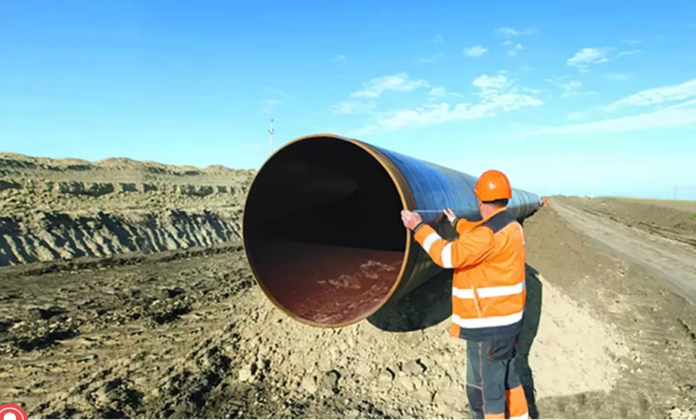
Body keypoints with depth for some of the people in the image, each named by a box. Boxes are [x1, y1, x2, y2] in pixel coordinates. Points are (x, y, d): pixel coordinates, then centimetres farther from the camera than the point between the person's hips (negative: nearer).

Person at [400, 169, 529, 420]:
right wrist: (456, 223, 39)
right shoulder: (510, 225, 7)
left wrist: (419, 227, -19)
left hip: (488, 325, -10)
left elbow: (449, 255, -27)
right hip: (505, 319, 10)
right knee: (505, 373, 27)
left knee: (484, 388, 3)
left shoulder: (491, 233, -25)